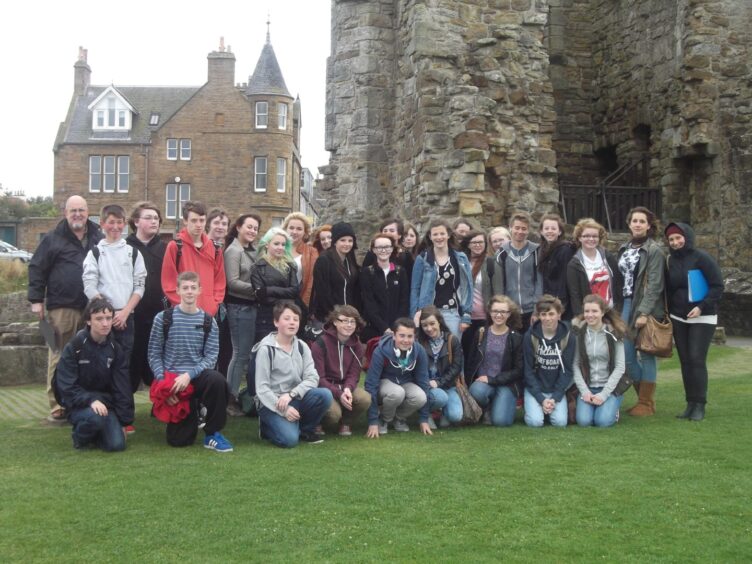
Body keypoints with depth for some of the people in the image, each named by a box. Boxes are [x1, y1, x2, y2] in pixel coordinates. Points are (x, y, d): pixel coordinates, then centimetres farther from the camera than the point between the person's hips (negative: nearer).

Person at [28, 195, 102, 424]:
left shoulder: (98, 238, 12)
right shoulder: (54, 238, 2)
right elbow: (37, 268, 1)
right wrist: (36, 299, -6)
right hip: (62, 308, -3)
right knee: (59, 357, -4)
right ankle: (57, 407, 1)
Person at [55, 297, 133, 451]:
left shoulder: (115, 349, 2)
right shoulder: (74, 347, -10)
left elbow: (123, 388, 4)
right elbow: (67, 386, -14)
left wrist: (124, 421, 0)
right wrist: (91, 400, -29)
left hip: (105, 403, 3)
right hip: (79, 404, -3)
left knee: (117, 444, -18)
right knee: (95, 417, -36)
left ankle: (94, 433, 15)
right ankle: (80, 436, -1)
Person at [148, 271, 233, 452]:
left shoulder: (208, 321, 1)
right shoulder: (163, 318, -2)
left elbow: (211, 356, -4)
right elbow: (154, 354, 1)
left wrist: (189, 374, -19)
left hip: (197, 376, 0)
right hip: (172, 380, 0)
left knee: (217, 380, -37)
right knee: (179, 440, -6)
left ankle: (213, 434, -15)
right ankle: (192, 411, 31)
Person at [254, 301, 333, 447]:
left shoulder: (302, 347, 5)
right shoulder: (266, 349, -9)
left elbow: (312, 378, -5)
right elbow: (261, 388, -13)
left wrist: (291, 394, -21)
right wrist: (283, 409, -22)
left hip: (296, 399, 5)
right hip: (272, 403, -5)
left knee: (325, 395, -23)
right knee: (289, 439, -28)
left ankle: (305, 430, 1)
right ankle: (267, 426, 6)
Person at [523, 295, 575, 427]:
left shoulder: (567, 337, -5)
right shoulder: (530, 336, -8)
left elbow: (567, 370, -3)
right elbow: (528, 370, -6)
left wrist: (555, 398, -12)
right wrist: (541, 399, -14)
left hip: (557, 389, 1)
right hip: (535, 388, -1)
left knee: (560, 421, -19)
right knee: (535, 421, -21)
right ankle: (532, 407, 11)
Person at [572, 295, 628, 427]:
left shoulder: (614, 333, -4)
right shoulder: (579, 333, -1)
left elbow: (620, 367, -6)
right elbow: (575, 365, -3)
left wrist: (604, 394, -13)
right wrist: (584, 391, -13)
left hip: (610, 386, -1)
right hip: (587, 387, 1)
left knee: (603, 421, -22)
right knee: (583, 421, -20)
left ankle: (613, 408, 12)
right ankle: (588, 403, 13)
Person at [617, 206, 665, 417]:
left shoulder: (654, 250, -6)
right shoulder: (624, 249, 13)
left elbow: (654, 285, -12)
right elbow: (620, 279, 12)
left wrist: (644, 312, -18)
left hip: (646, 307, -6)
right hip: (626, 304, 6)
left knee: (646, 354, 0)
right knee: (626, 354, 4)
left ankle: (647, 403, 10)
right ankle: (644, 395, 20)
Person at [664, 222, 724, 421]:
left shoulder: (701, 258, -9)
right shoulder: (670, 261, 6)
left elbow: (718, 286, -10)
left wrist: (702, 307, -20)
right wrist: (668, 311, 5)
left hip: (702, 318, -5)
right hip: (678, 319, 5)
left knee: (697, 360, -10)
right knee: (685, 361, 5)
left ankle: (700, 405, -3)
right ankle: (690, 404, 10)